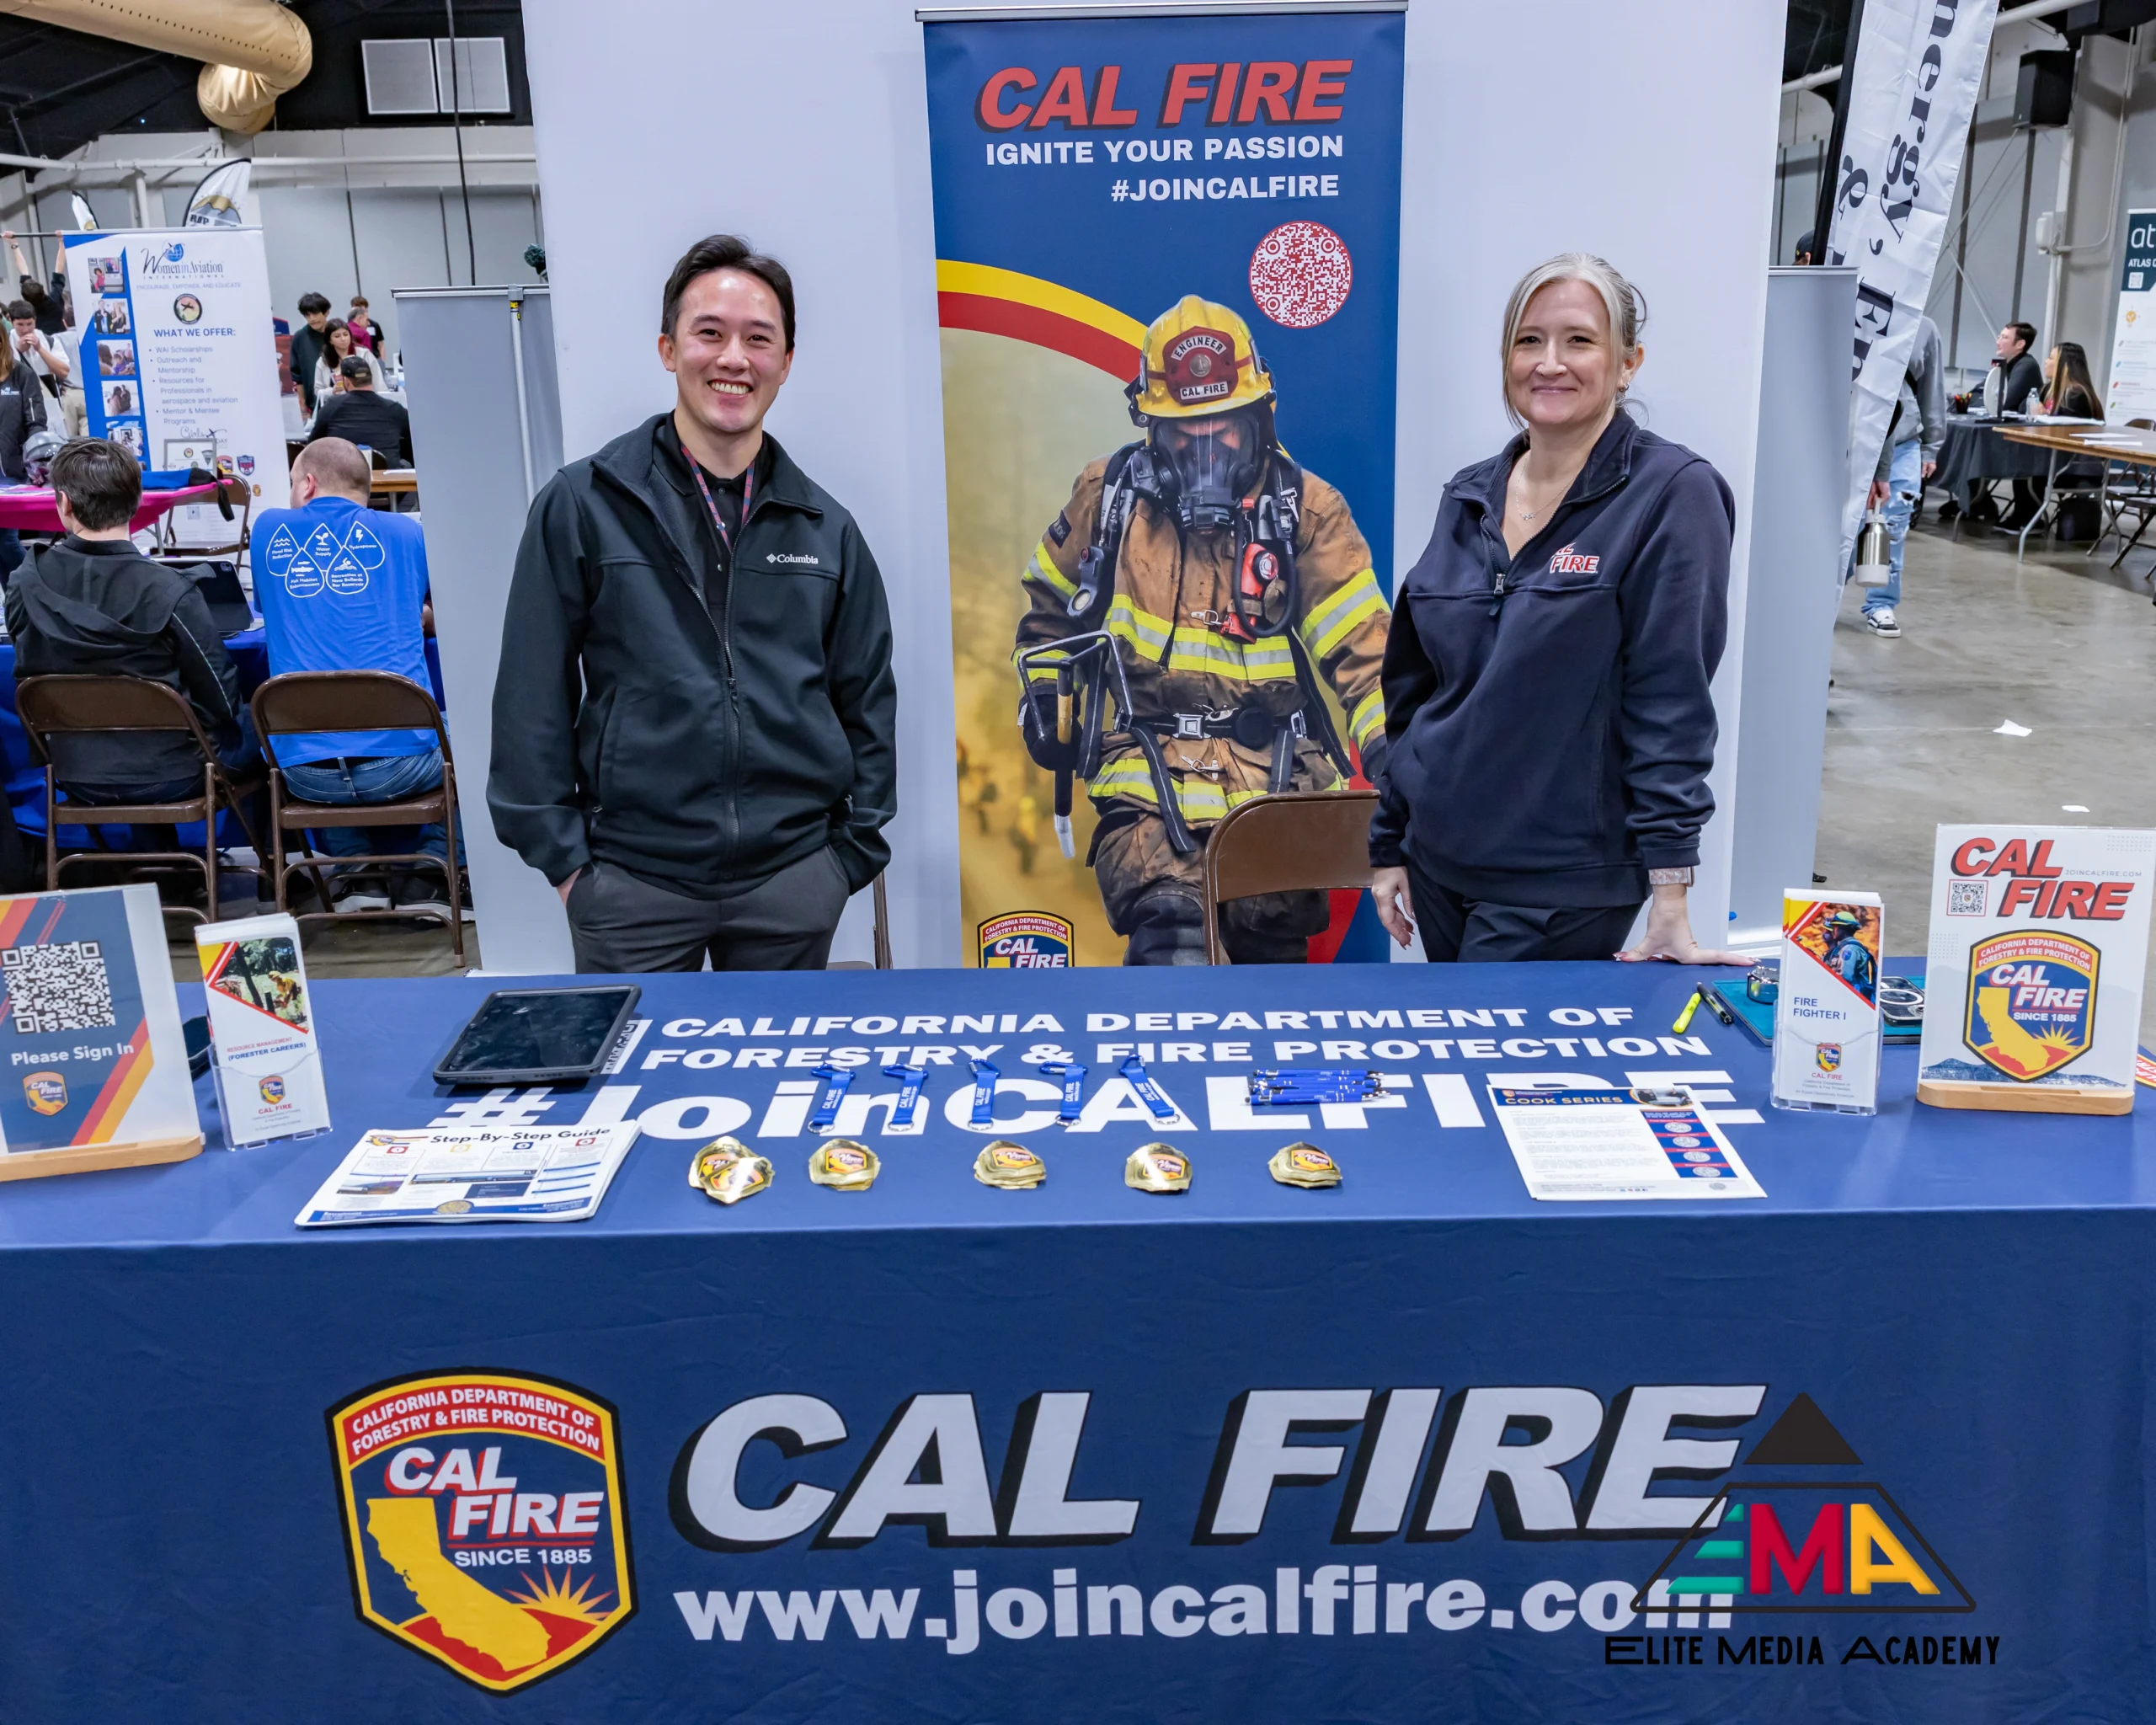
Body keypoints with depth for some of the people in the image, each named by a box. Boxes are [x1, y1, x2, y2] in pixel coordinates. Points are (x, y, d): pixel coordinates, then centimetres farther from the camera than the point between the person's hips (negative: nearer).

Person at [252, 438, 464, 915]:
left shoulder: (270, 530, 12)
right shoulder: (405, 532, 9)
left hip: (304, 769, 2)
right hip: (400, 758, -2)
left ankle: (357, 875, 22)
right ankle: (426, 876, 14)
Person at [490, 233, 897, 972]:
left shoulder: (826, 529, 7)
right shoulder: (581, 504, -2)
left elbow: (868, 701, 11)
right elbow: (532, 696, -1)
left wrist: (855, 849, 6)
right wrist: (560, 853, -4)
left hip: (794, 882, 3)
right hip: (633, 883, -2)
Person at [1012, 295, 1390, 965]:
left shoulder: (1305, 509, -1)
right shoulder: (1110, 495, 4)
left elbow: (1360, 640, -7)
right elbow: (1051, 601, 21)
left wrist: (1387, 745, -20)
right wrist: (1042, 693, 11)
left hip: (1276, 785, 1)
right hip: (1149, 778, -1)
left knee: (1276, 957, 13)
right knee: (1170, 943, -24)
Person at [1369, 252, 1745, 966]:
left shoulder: (1672, 496, -10)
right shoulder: (1470, 497, 7)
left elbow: (1672, 704, -15)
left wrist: (1669, 899, -19)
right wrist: (1390, 846, 13)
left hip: (1566, 888, -6)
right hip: (1439, 867, 6)